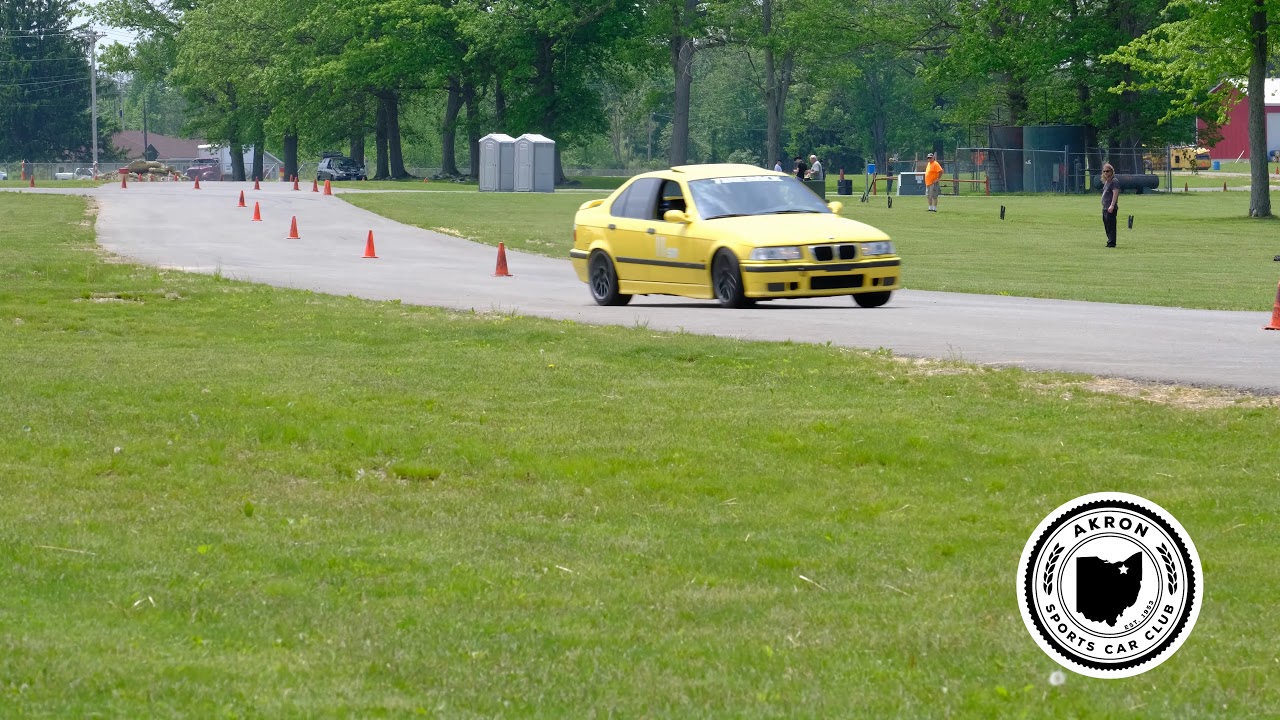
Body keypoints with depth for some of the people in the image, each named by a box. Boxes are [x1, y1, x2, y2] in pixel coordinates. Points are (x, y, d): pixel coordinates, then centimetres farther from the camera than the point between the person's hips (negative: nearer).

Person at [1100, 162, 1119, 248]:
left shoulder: (1114, 181, -10)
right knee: (1106, 226, 15)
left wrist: (1112, 206, -27)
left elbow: (1115, 194, -19)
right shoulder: (1106, 182, 19)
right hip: (1105, 208, 10)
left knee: (1111, 226, -11)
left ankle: (1112, 243, -12)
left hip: (1111, 208, -10)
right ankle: (1110, 241, 22)